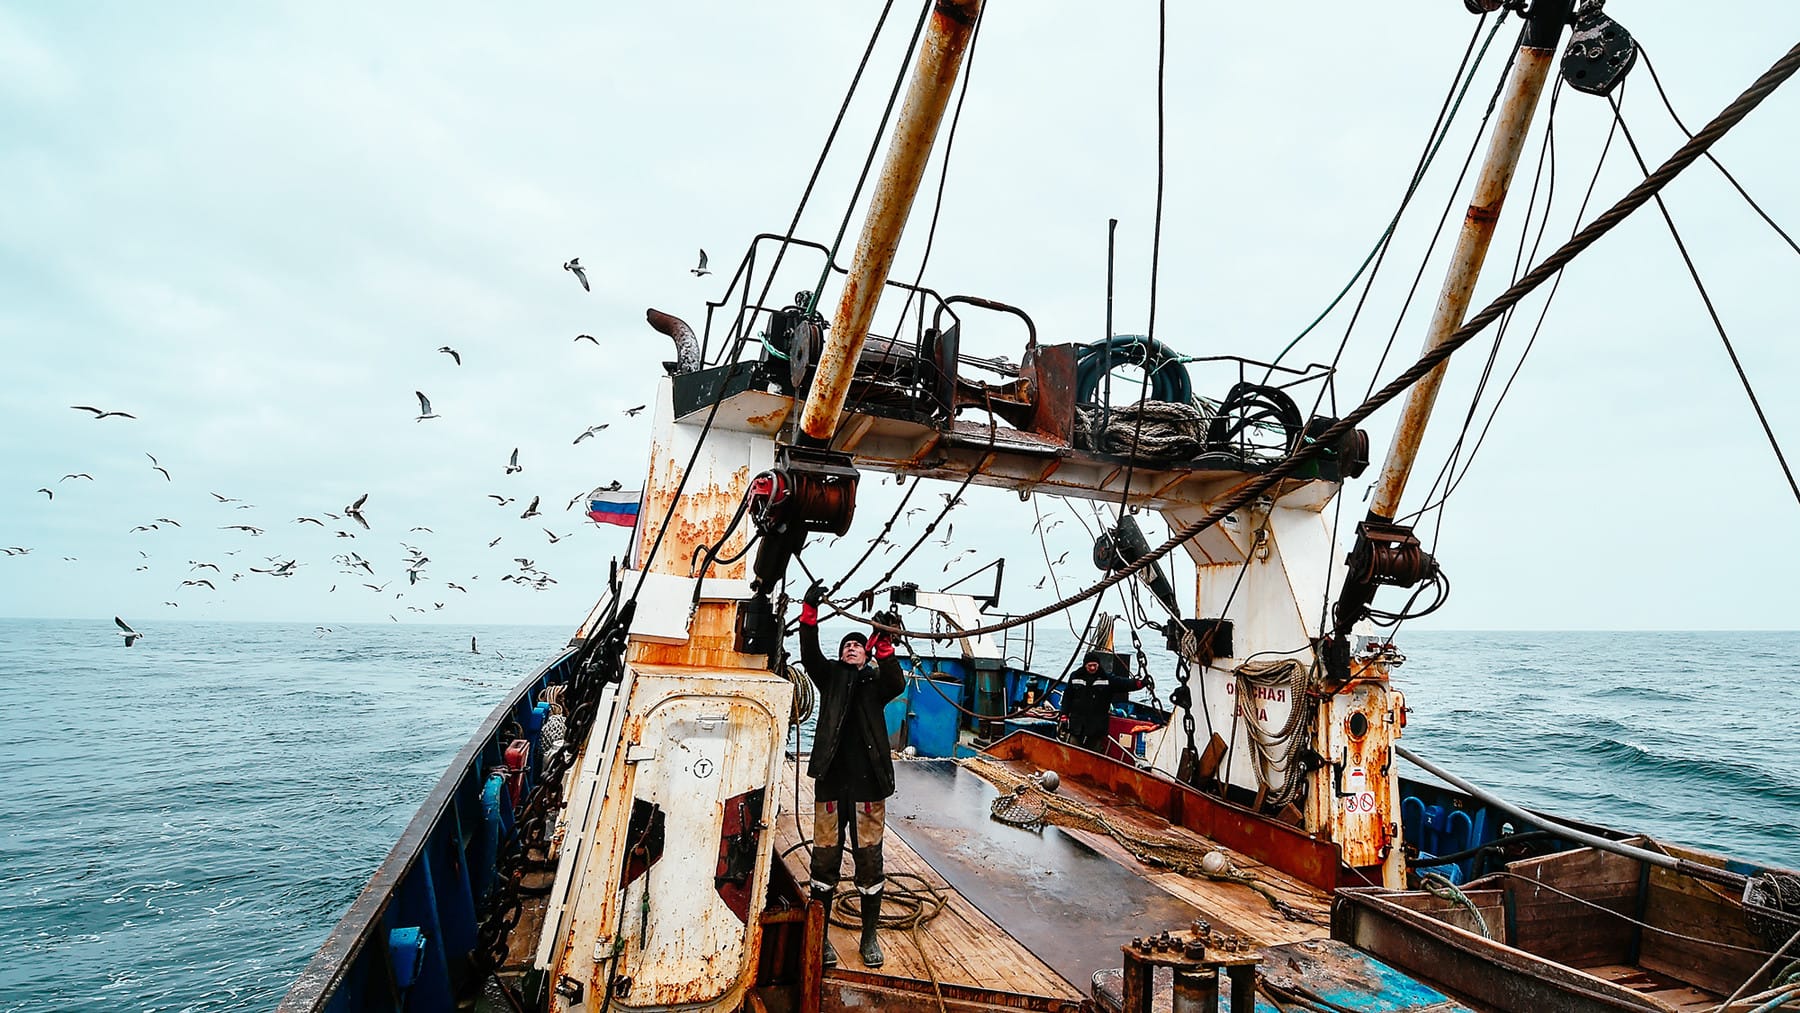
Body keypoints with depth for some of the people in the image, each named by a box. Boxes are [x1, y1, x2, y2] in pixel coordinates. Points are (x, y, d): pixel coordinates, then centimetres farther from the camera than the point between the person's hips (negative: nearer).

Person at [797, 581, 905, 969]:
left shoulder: (876, 682, 8)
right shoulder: (831, 677, 10)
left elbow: (897, 684, -13)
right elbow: (809, 655, -7)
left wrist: (885, 646, -26)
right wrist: (809, 613, -21)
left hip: (868, 783, 0)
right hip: (831, 781, 0)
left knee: (869, 859, 6)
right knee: (825, 858, 6)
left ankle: (870, 935, 21)